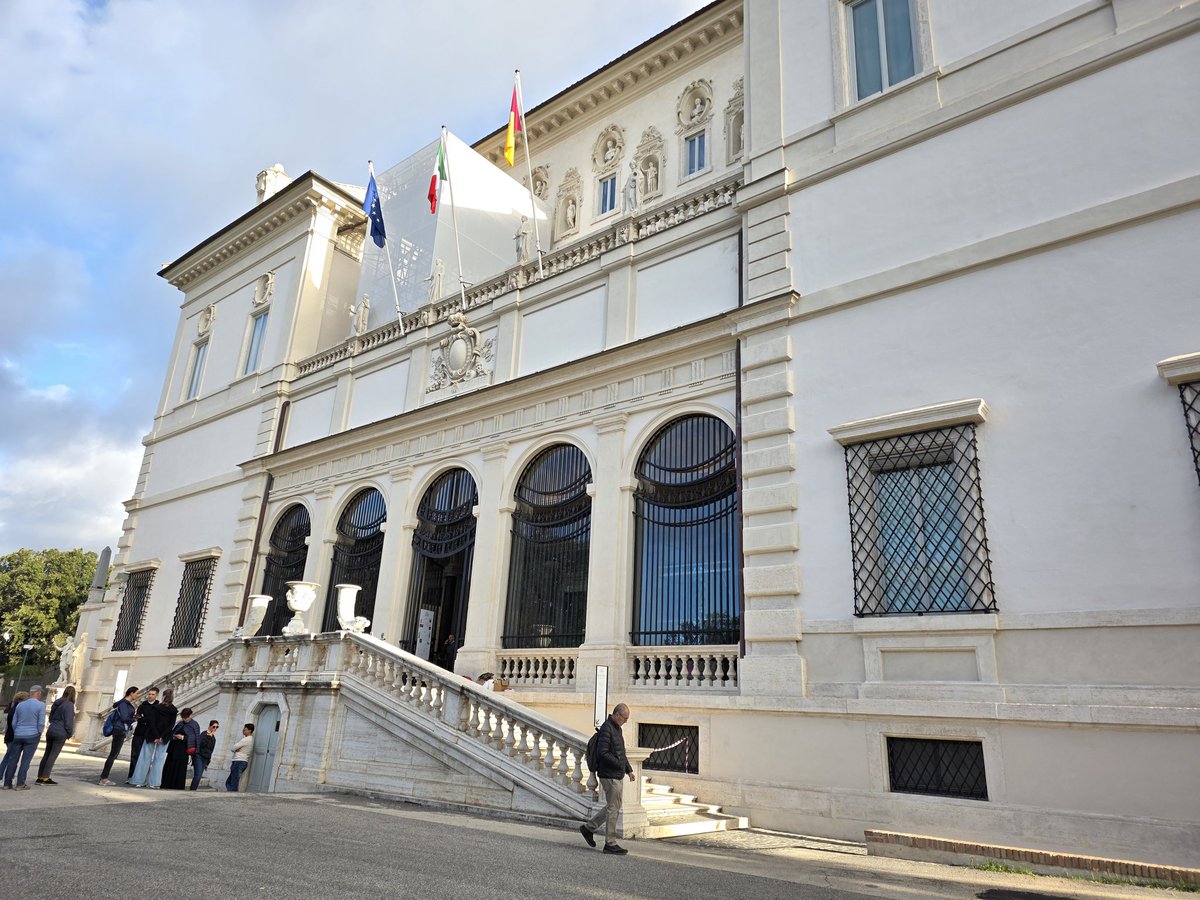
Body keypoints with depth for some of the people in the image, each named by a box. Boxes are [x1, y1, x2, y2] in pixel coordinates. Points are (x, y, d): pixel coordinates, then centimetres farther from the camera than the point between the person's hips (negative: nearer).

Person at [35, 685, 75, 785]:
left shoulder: (57, 703, 11)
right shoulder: (69, 705, -13)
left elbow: (50, 718, 19)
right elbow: (68, 721, -14)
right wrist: (70, 733, -3)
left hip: (51, 731, 8)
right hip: (60, 733, -7)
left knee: (46, 754, 11)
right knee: (53, 756, -3)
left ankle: (40, 777, 14)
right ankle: (45, 778, -1)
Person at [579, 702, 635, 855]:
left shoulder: (617, 728, 15)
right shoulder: (607, 728, -18)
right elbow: (603, 752, -25)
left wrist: (629, 770, 17)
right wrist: (620, 764, -18)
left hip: (615, 775, 10)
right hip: (610, 775, -10)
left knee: (612, 807, 17)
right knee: (613, 808, -2)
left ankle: (588, 828, 27)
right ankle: (610, 844, 8)